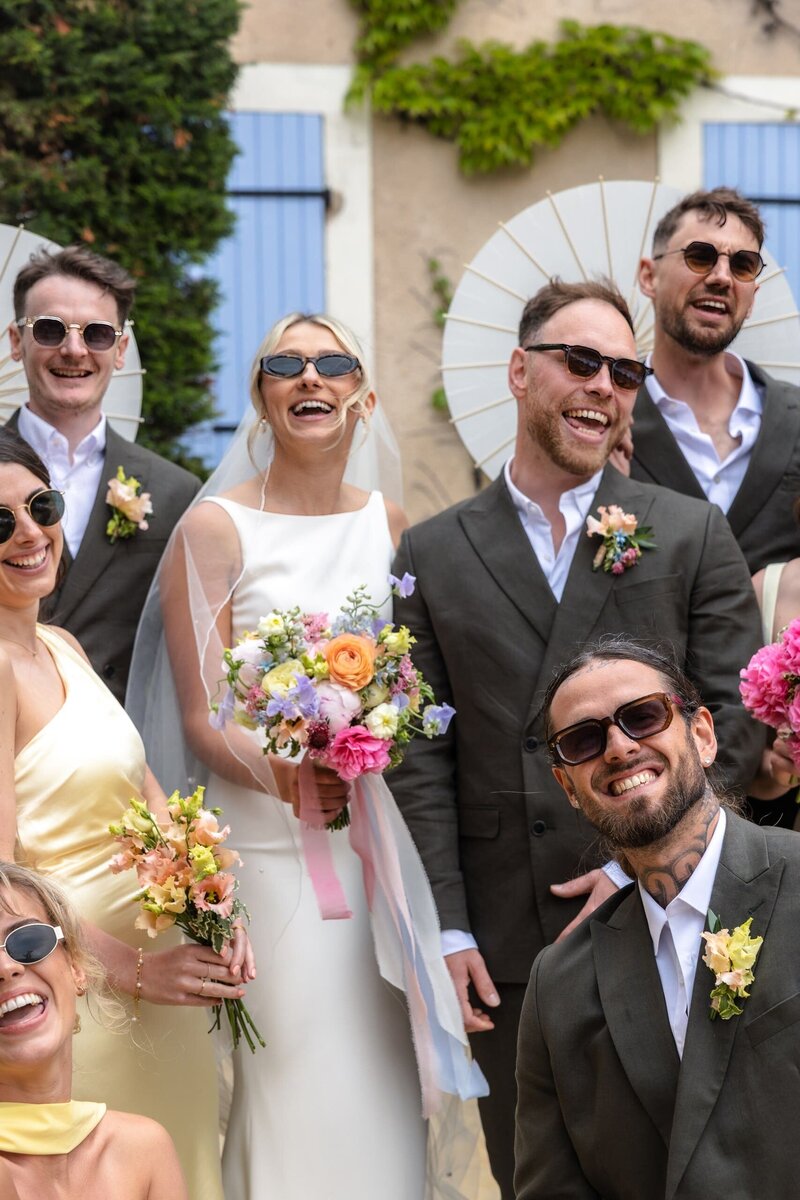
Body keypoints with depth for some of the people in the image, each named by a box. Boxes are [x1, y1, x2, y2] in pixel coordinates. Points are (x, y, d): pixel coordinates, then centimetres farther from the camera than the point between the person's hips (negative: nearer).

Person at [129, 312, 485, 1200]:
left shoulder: (391, 525, 10)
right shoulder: (215, 528, -4)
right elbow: (201, 719, -7)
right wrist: (285, 774, -25)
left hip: (385, 849, 4)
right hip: (270, 849, -4)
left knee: (384, 1081, 3)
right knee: (294, 1086, -8)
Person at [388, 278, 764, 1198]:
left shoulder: (693, 535, 5)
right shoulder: (433, 555, 7)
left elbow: (736, 715, 0)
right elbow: (421, 759, 4)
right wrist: (447, 930, -3)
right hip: (504, 948, 1)